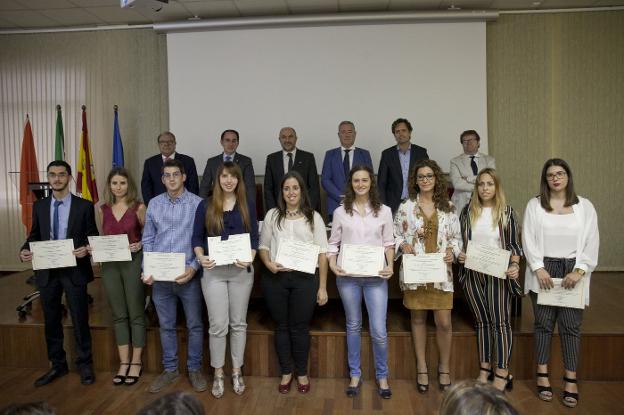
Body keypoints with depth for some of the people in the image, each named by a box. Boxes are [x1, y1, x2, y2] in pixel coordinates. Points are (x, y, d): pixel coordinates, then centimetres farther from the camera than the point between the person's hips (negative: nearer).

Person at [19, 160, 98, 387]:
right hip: (47, 271, 4)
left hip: (74, 271, -3)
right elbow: (34, 235, 11)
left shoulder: (84, 206, -3)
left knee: (80, 320, 5)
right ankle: (57, 365, 30)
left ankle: (85, 365, 21)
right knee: (51, 321, 14)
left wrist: (87, 249, -22)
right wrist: (25, 250, -8)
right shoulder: (39, 206, 7)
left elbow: (93, 237, -2)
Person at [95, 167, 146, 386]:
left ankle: (136, 362, 16)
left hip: (133, 262, -4)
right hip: (110, 264, 4)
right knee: (119, 315, 10)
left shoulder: (138, 207, -4)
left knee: (136, 314, 4)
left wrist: (140, 245, -16)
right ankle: (123, 363, 20)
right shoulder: (104, 209, 8)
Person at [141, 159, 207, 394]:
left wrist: (194, 268, -16)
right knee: (166, 326, 14)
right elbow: (148, 240, 9)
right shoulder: (154, 204, 6)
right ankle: (170, 370, 29)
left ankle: (194, 369, 24)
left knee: (194, 325, 8)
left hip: (188, 275, -3)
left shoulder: (197, 204, -5)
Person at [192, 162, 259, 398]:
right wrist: (200, 257, -14)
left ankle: (237, 372, 24)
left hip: (241, 271, 1)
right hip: (213, 271, -1)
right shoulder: (205, 206, 2)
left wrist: (249, 259, -14)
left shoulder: (248, 206, 5)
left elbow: (254, 237, 3)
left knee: (238, 323, 10)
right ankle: (218, 374, 19)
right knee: (218, 325, 2)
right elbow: (197, 237, 4)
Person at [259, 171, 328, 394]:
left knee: (300, 327, 8)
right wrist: (268, 263, -11)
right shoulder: (272, 215, 7)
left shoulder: (313, 217, 3)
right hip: (276, 278, 1)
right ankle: (286, 372, 29)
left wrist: (322, 287, -3)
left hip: (305, 278, -1)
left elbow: (322, 252, 1)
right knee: (281, 326, 12)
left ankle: (302, 373, 28)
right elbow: (263, 245, 10)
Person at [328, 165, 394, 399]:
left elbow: (388, 243, 7)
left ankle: (382, 376, 21)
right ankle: (355, 375, 28)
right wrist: (332, 264, -9)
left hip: (376, 276, 0)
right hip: (347, 276, 1)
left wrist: (390, 266, -7)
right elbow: (333, 243, 6)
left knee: (379, 330, -1)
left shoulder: (384, 211, 4)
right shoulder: (340, 212, 4)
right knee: (353, 326, 13)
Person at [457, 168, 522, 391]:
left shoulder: (506, 211, 0)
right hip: (472, 274, 3)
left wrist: (514, 266, -14)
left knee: (500, 321, -2)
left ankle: (502, 373, 6)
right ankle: (485, 367, 22)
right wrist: (459, 254, -9)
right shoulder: (468, 211, 5)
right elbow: (459, 240, 11)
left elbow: (514, 244, 1)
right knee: (481, 321, 11)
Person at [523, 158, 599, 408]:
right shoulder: (534, 205, 3)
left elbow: (591, 242, 0)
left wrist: (579, 271, -11)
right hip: (542, 271, 0)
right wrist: (539, 269, -12)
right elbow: (528, 240, -3)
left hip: (573, 272, 1)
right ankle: (542, 375, 16)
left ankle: (571, 381, 11)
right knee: (544, 324, 6)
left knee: (571, 326, 2)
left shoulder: (585, 206, 4)